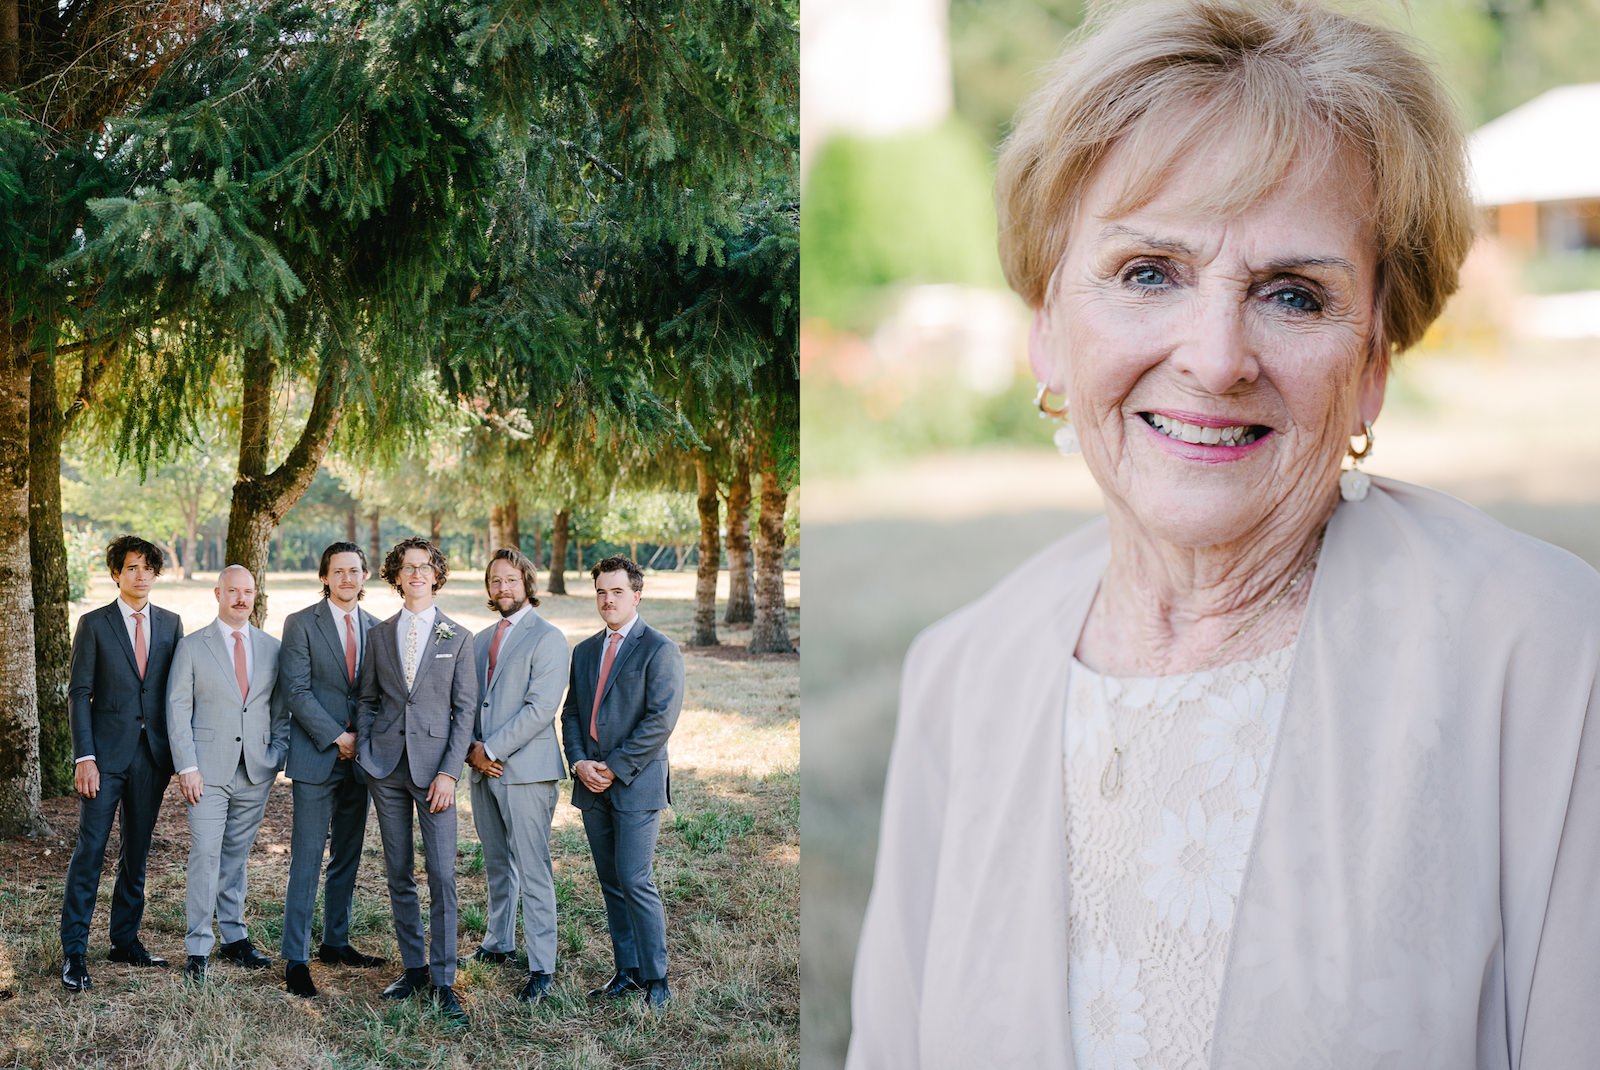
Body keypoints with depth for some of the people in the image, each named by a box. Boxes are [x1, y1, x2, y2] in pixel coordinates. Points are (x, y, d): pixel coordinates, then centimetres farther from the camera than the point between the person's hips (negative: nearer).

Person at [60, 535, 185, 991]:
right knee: (90, 849, -6)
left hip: (153, 754, 4)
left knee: (137, 851, 11)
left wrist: (181, 750, 4)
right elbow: (79, 693, -4)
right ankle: (74, 951, -3)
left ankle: (125, 939, 21)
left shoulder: (170, 624, 9)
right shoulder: (94, 624, -1)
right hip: (107, 753, -3)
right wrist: (84, 757, -11)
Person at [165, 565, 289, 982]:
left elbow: (281, 710, 14)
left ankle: (234, 938, 20)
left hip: (256, 773, 3)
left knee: (236, 857, 10)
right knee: (205, 855, -8)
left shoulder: (272, 649, 10)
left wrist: (277, 755, 1)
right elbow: (177, 710, -1)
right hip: (208, 772, -3)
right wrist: (186, 767, -9)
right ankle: (198, 950, -5)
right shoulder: (192, 647, 2)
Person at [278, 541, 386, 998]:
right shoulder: (301, 624, -4)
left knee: (348, 857, 13)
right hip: (316, 757, -5)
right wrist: (337, 737, -14)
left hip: (360, 758, 5)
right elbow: (296, 691, -10)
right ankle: (295, 959, -1)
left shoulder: (377, 629, 10)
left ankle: (335, 943, 25)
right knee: (307, 860, -5)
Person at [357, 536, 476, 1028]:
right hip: (386, 765, 3)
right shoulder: (380, 635, 11)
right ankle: (414, 968, 17)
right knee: (399, 875, 8)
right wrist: (364, 752, 0)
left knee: (442, 876, -8)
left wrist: (449, 771, -9)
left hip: (433, 765, -3)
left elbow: (464, 709, 0)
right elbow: (367, 700, 14)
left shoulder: (458, 638, 3)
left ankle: (443, 982, -5)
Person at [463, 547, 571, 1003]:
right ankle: (498, 943, 30)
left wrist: (492, 749, -14)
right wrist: (471, 750, 0)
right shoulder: (480, 641, 17)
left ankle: (541, 968, -7)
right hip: (483, 769, 7)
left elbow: (541, 708, -15)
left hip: (526, 769, -7)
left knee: (533, 871, -8)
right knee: (496, 864, 17)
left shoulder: (547, 638, -6)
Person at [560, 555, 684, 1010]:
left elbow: (660, 720, -14)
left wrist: (614, 767, -15)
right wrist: (579, 763, -3)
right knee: (611, 883, 9)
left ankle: (656, 980, -3)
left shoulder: (659, 650, -7)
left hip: (636, 784, -7)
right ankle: (627, 972, 17)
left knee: (635, 881, -11)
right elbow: (571, 715, 15)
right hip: (592, 785, 7)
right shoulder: (584, 651, 15)